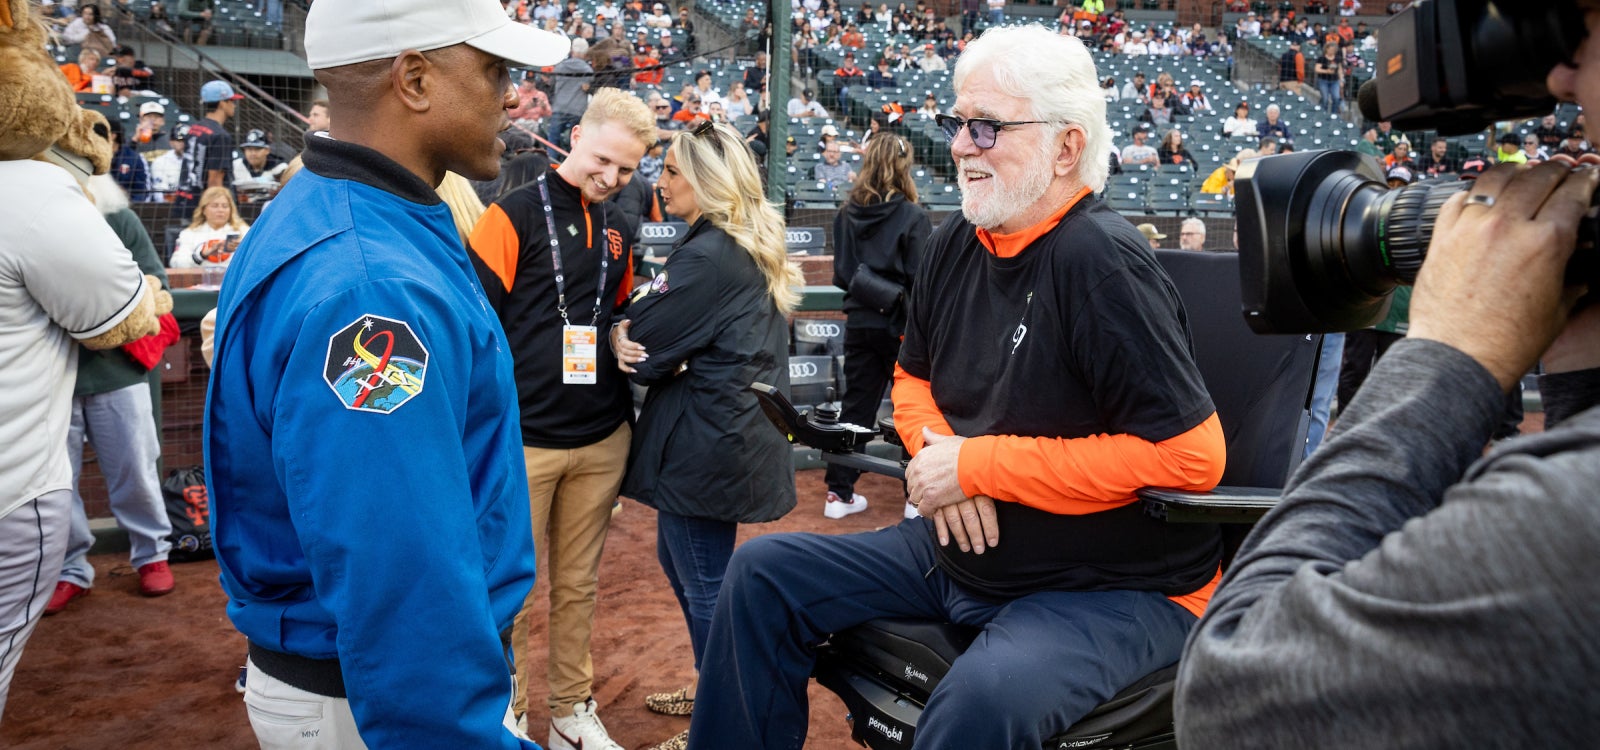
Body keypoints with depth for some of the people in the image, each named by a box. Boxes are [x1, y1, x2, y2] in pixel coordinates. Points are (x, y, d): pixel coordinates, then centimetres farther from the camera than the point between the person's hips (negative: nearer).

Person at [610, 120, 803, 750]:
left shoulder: (707, 256, -19)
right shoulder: (750, 249, 12)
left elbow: (642, 344, -17)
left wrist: (621, 337, 5)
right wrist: (648, 350, -6)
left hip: (705, 441, -10)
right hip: (732, 427, 10)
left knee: (705, 586, 2)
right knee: (680, 562, 23)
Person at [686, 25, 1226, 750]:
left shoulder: (1103, 261, -21)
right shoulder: (954, 242, 3)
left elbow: (1190, 453, -26)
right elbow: (914, 377, 18)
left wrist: (978, 464, -21)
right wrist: (937, 454, -6)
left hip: (1112, 587, -7)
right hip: (961, 547, 8)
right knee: (762, 572, 3)